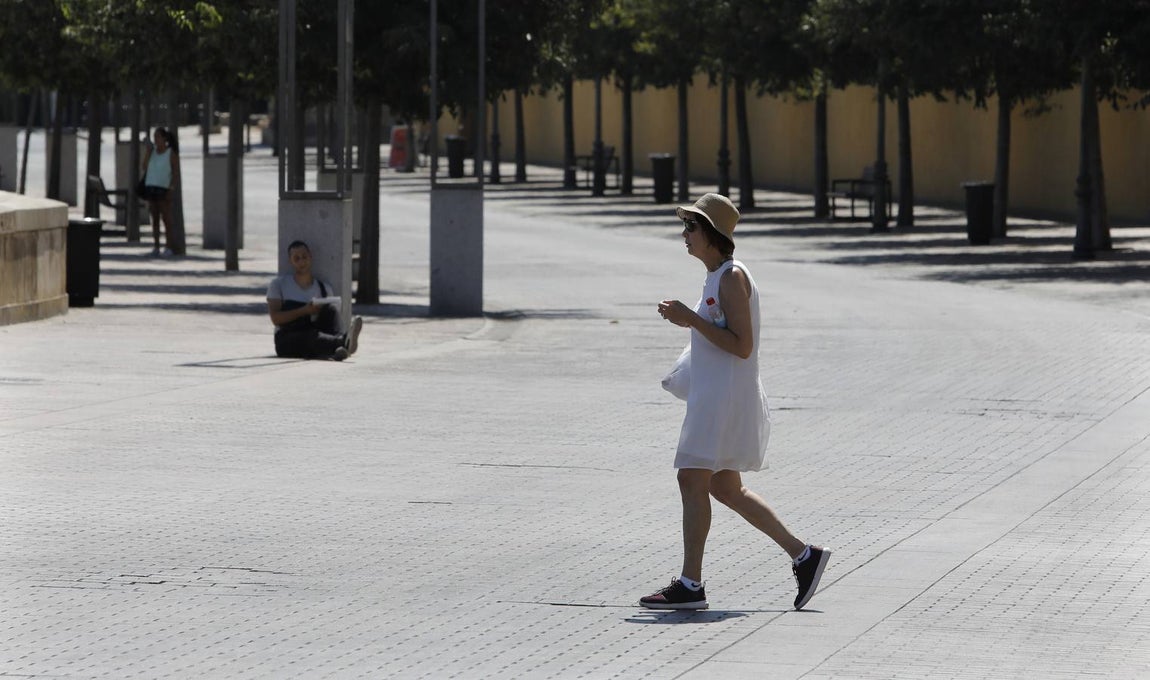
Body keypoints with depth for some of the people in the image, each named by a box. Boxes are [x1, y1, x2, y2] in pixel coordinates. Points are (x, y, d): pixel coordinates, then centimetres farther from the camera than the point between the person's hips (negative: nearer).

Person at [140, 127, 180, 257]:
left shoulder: (171, 154, -3)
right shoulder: (152, 151, 12)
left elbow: (176, 174, -4)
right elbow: (145, 167, 1)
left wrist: (171, 190, -14)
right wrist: (148, 150, -3)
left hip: (164, 190, -5)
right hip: (151, 187, 5)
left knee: (166, 219, -5)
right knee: (154, 219, 6)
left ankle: (168, 248, -3)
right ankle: (155, 247, 9)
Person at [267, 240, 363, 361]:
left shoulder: (325, 288, 16)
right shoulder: (278, 284, 8)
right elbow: (275, 318, -5)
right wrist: (304, 311, -17)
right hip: (287, 341, -3)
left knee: (330, 307, -24)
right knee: (312, 335, -37)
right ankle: (343, 342, -70)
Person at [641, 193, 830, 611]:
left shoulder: (732, 278, -16)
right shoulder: (718, 276, 15)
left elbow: (741, 346, -21)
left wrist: (692, 319, -21)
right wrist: (688, 321, 12)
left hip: (726, 396, -11)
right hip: (712, 394, 11)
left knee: (693, 482, -8)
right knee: (725, 488, 14)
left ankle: (690, 585, -6)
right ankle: (803, 556, 17)